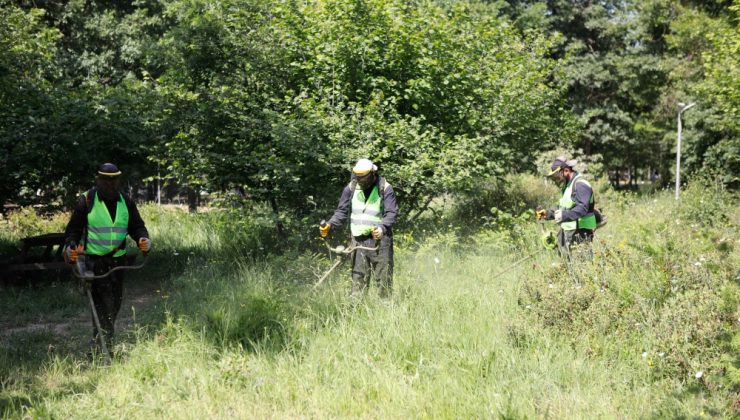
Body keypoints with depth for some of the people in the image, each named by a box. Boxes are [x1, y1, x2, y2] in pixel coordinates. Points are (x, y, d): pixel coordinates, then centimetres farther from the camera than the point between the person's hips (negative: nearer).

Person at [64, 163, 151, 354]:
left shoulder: (125, 202, 8)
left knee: (115, 301, 11)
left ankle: (104, 338, 27)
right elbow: (74, 228, -2)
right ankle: (101, 344, -11)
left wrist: (144, 239, -10)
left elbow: (137, 226, 11)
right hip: (94, 259, -5)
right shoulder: (87, 200, -4)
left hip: (118, 259, 5)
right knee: (102, 301, -14)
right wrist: (71, 246, -19)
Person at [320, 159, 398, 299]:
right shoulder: (351, 188, 5)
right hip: (358, 239, 3)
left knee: (383, 275, 2)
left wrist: (382, 228, -29)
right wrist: (330, 224, -4)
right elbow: (342, 211, 12)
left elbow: (392, 213, -11)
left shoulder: (385, 188, -6)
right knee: (358, 276, 4)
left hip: (379, 238, -3)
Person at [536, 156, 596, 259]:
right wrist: (548, 213, 12)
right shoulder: (568, 186, 21)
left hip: (580, 234, -10)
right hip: (568, 234, 10)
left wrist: (564, 215, -36)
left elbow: (582, 209, -25)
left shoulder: (580, 185, -13)